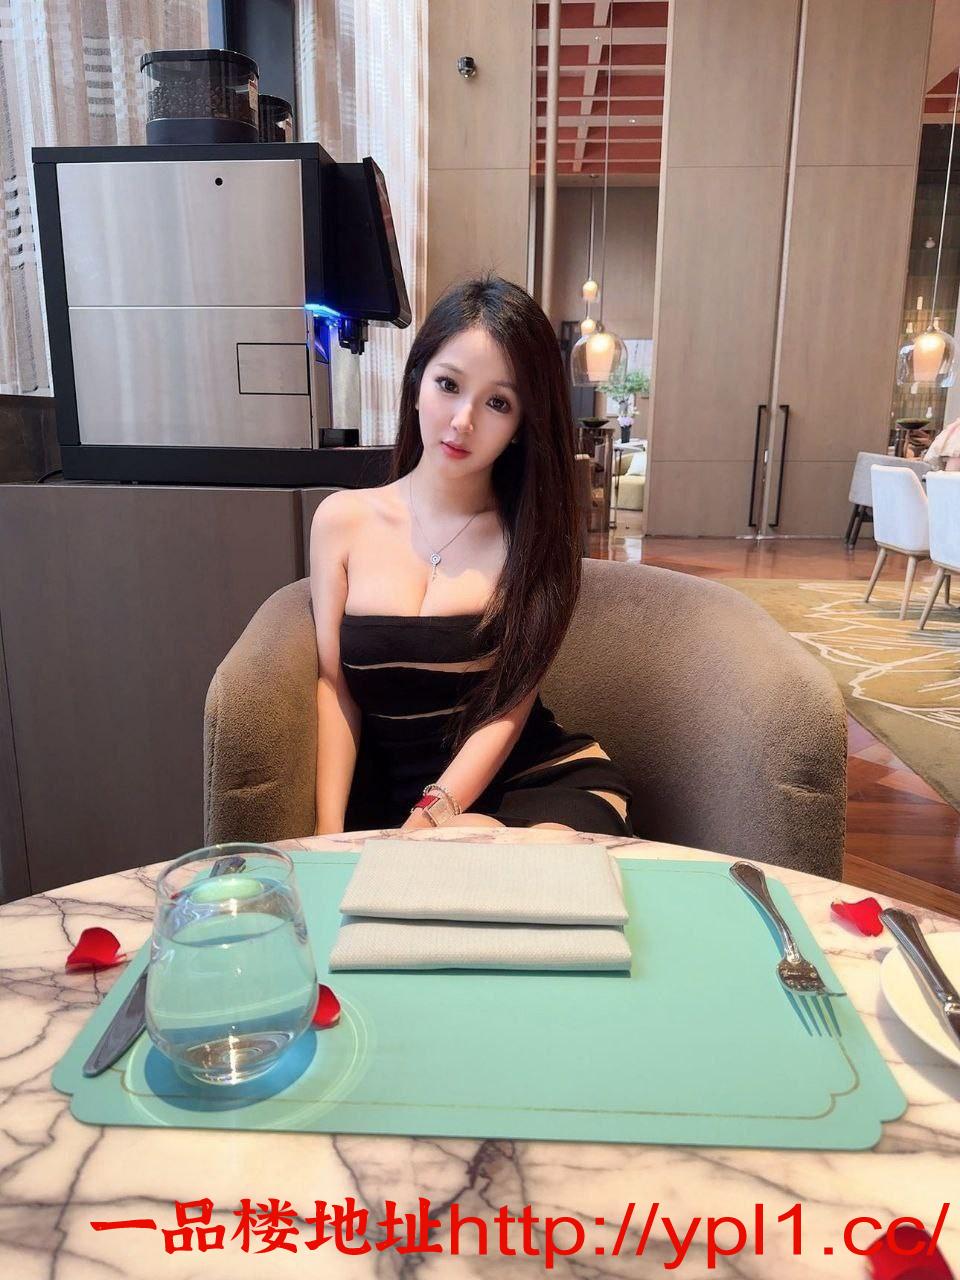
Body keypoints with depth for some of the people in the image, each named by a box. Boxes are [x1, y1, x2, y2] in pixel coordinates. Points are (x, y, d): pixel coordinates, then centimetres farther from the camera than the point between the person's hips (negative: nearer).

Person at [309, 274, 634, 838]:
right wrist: (330, 832, -11)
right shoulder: (342, 519, 5)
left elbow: (508, 707, -6)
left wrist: (430, 817, -19)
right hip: (389, 790, 1)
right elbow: (333, 686, 1)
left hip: (537, 778, 0)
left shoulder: (532, 532, 1)